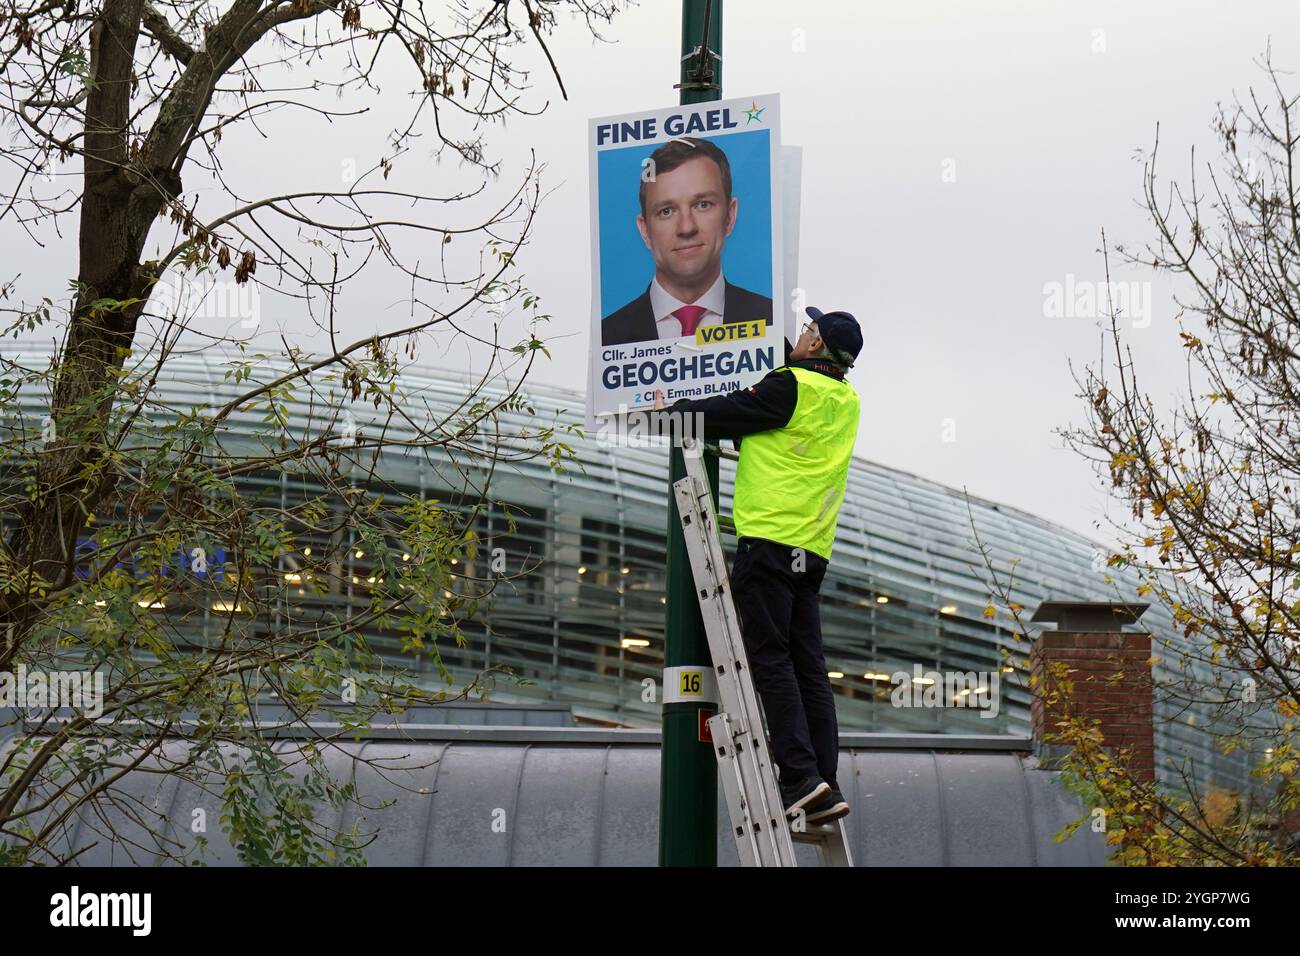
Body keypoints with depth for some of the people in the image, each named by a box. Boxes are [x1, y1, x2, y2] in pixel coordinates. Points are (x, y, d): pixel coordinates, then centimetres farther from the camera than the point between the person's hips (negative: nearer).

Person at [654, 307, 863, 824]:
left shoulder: (791, 387, -8)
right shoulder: (846, 400, 16)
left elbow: (728, 414, -4)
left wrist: (674, 410, 14)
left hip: (769, 538, -8)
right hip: (812, 549, 8)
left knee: (770, 657, -8)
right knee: (807, 664, 7)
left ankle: (800, 775, -17)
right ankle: (826, 787, 3)